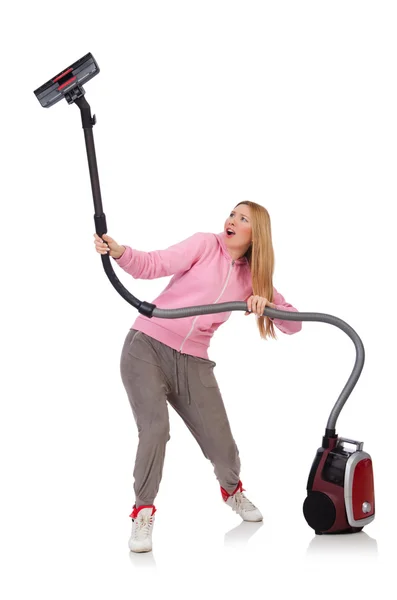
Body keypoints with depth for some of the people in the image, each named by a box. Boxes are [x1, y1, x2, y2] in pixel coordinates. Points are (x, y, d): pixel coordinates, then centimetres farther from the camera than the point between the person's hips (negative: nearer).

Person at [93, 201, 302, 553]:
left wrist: (266, 304, -14)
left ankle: (232, 489, 38)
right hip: (147, 348, -3)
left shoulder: (253, 277, 9)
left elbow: (294, 323, 6)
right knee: (155, 429, -23)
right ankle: (143, 515, -2)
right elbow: (153, 265, -10)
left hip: (193, 364, 3)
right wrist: (120, 252, -29)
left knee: (222, 445, 2)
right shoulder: (206, 245, -2)